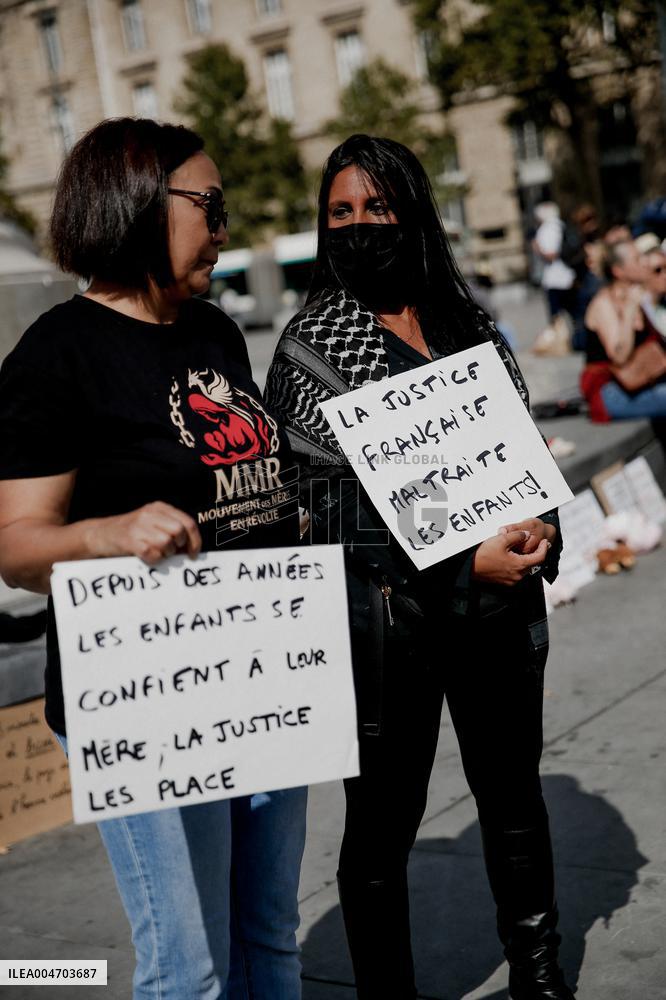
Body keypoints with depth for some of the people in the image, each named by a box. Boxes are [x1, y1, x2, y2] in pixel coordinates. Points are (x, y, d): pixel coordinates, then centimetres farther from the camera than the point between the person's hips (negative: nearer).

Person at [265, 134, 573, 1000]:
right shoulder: (311, 342, -6)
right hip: (387, 614, -5)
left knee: (513, 789, 20)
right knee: (382, 823, 6)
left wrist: (541, 529, -4)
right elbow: (308, 503, -11)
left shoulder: (470, 322, 7)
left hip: (499, 602, 5)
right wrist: (465, 561, -15)